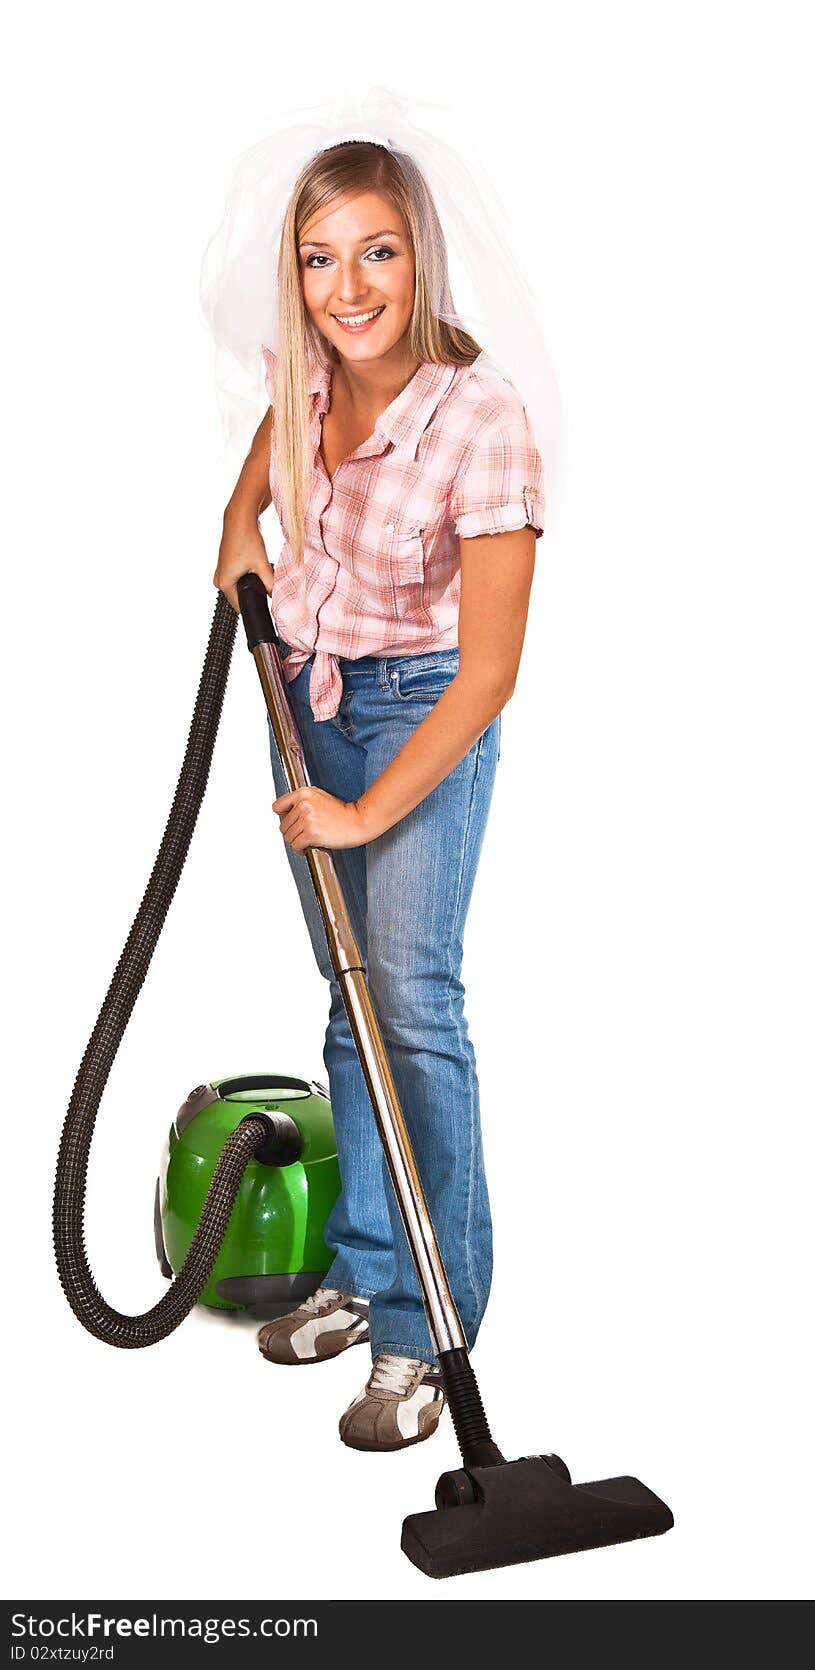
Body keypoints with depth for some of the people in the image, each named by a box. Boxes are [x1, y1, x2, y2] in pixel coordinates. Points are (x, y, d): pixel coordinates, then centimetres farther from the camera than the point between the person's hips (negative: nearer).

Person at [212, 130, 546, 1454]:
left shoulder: (481, 420, -28)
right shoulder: (307, 369, -10)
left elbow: (489, 674, -25)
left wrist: (370, 810, -22)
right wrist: (241, 527, 1)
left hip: (424, 711, -6)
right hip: (310, 690, 6)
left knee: (410, 1003, -11)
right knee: (351, 994, 12)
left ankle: (427, 1333, -2)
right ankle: (367, 1271, 25)